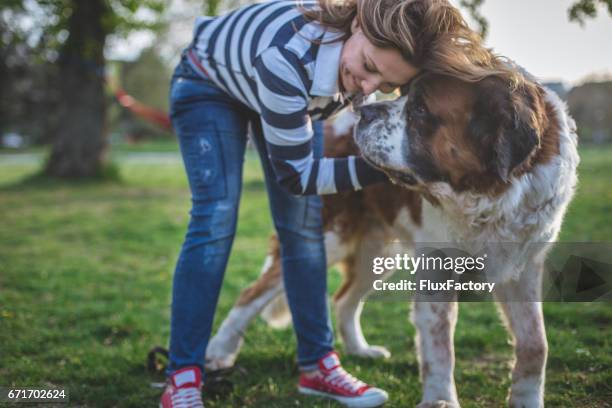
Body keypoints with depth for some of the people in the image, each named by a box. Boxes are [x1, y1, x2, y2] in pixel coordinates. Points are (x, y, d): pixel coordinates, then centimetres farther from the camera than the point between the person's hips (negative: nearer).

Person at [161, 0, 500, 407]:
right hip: (210, 85, -5)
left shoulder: (384, 44, -27)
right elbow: (296, 175, -34)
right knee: (215, 221, -18)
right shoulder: (287, 58, -45)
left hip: (292, 96, 5)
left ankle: (318, 365, 8)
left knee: (304, 228, -3)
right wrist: (383, 167, -41)